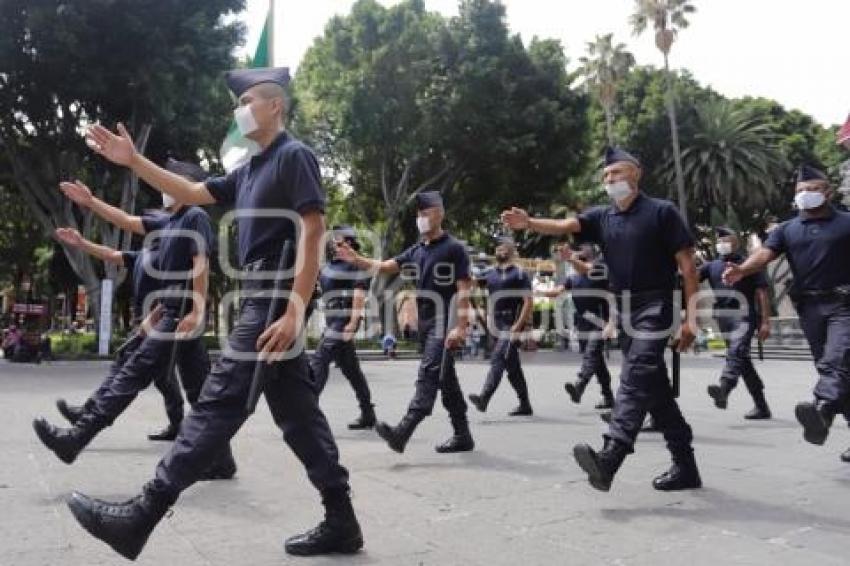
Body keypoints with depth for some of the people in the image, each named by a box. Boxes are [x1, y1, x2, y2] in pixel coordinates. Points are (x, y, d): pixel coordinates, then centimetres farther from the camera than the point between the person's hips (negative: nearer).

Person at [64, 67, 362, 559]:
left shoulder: (294, 156, -6)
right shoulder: (250, 171, 22)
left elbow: (313, 232, -16)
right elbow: (191, 193, 24)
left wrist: (295, 311, -23)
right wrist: (133, 161, 13)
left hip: (275, 300, -10)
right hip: (264, 300, 10)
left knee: (219, 404, -7)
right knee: (298, 412, 8)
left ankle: (140, 517, -1)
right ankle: (341, 521, 14)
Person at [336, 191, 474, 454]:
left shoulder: (454, 248, -6)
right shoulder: (416, 251, 15)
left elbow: (463, 291, -12)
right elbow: (383, 266, 8)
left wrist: (460, 327, -20)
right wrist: (356, 259, -9)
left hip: (444, 324, -8)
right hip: (424, 324, 8)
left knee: (428, 376, -14)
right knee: (446, 379, 12)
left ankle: (402, 432, -23)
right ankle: (462, 436, 21)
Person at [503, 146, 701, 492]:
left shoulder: (662, 212, -4)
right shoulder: (602, 217, 11)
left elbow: (687, 265, -6)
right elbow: (564, 226, -6)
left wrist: (691, 317, -11)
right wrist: (528, 223, -26)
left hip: (654, 309, -6)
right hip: (625, 312, 7)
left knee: (635, 381, -18)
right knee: (655, 388, 10)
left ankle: (608, 459, -28)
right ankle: (685, 466, 20)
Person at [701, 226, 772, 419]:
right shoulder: (711, 266, 15)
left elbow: (762, 294, 1)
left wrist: (765, 322, -6)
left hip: (744, 318, -5)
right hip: (724, 320, 5)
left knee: (736, 352, -27)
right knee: (743, 362, 10)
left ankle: (723, 390, -48)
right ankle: (762, 407, 19)